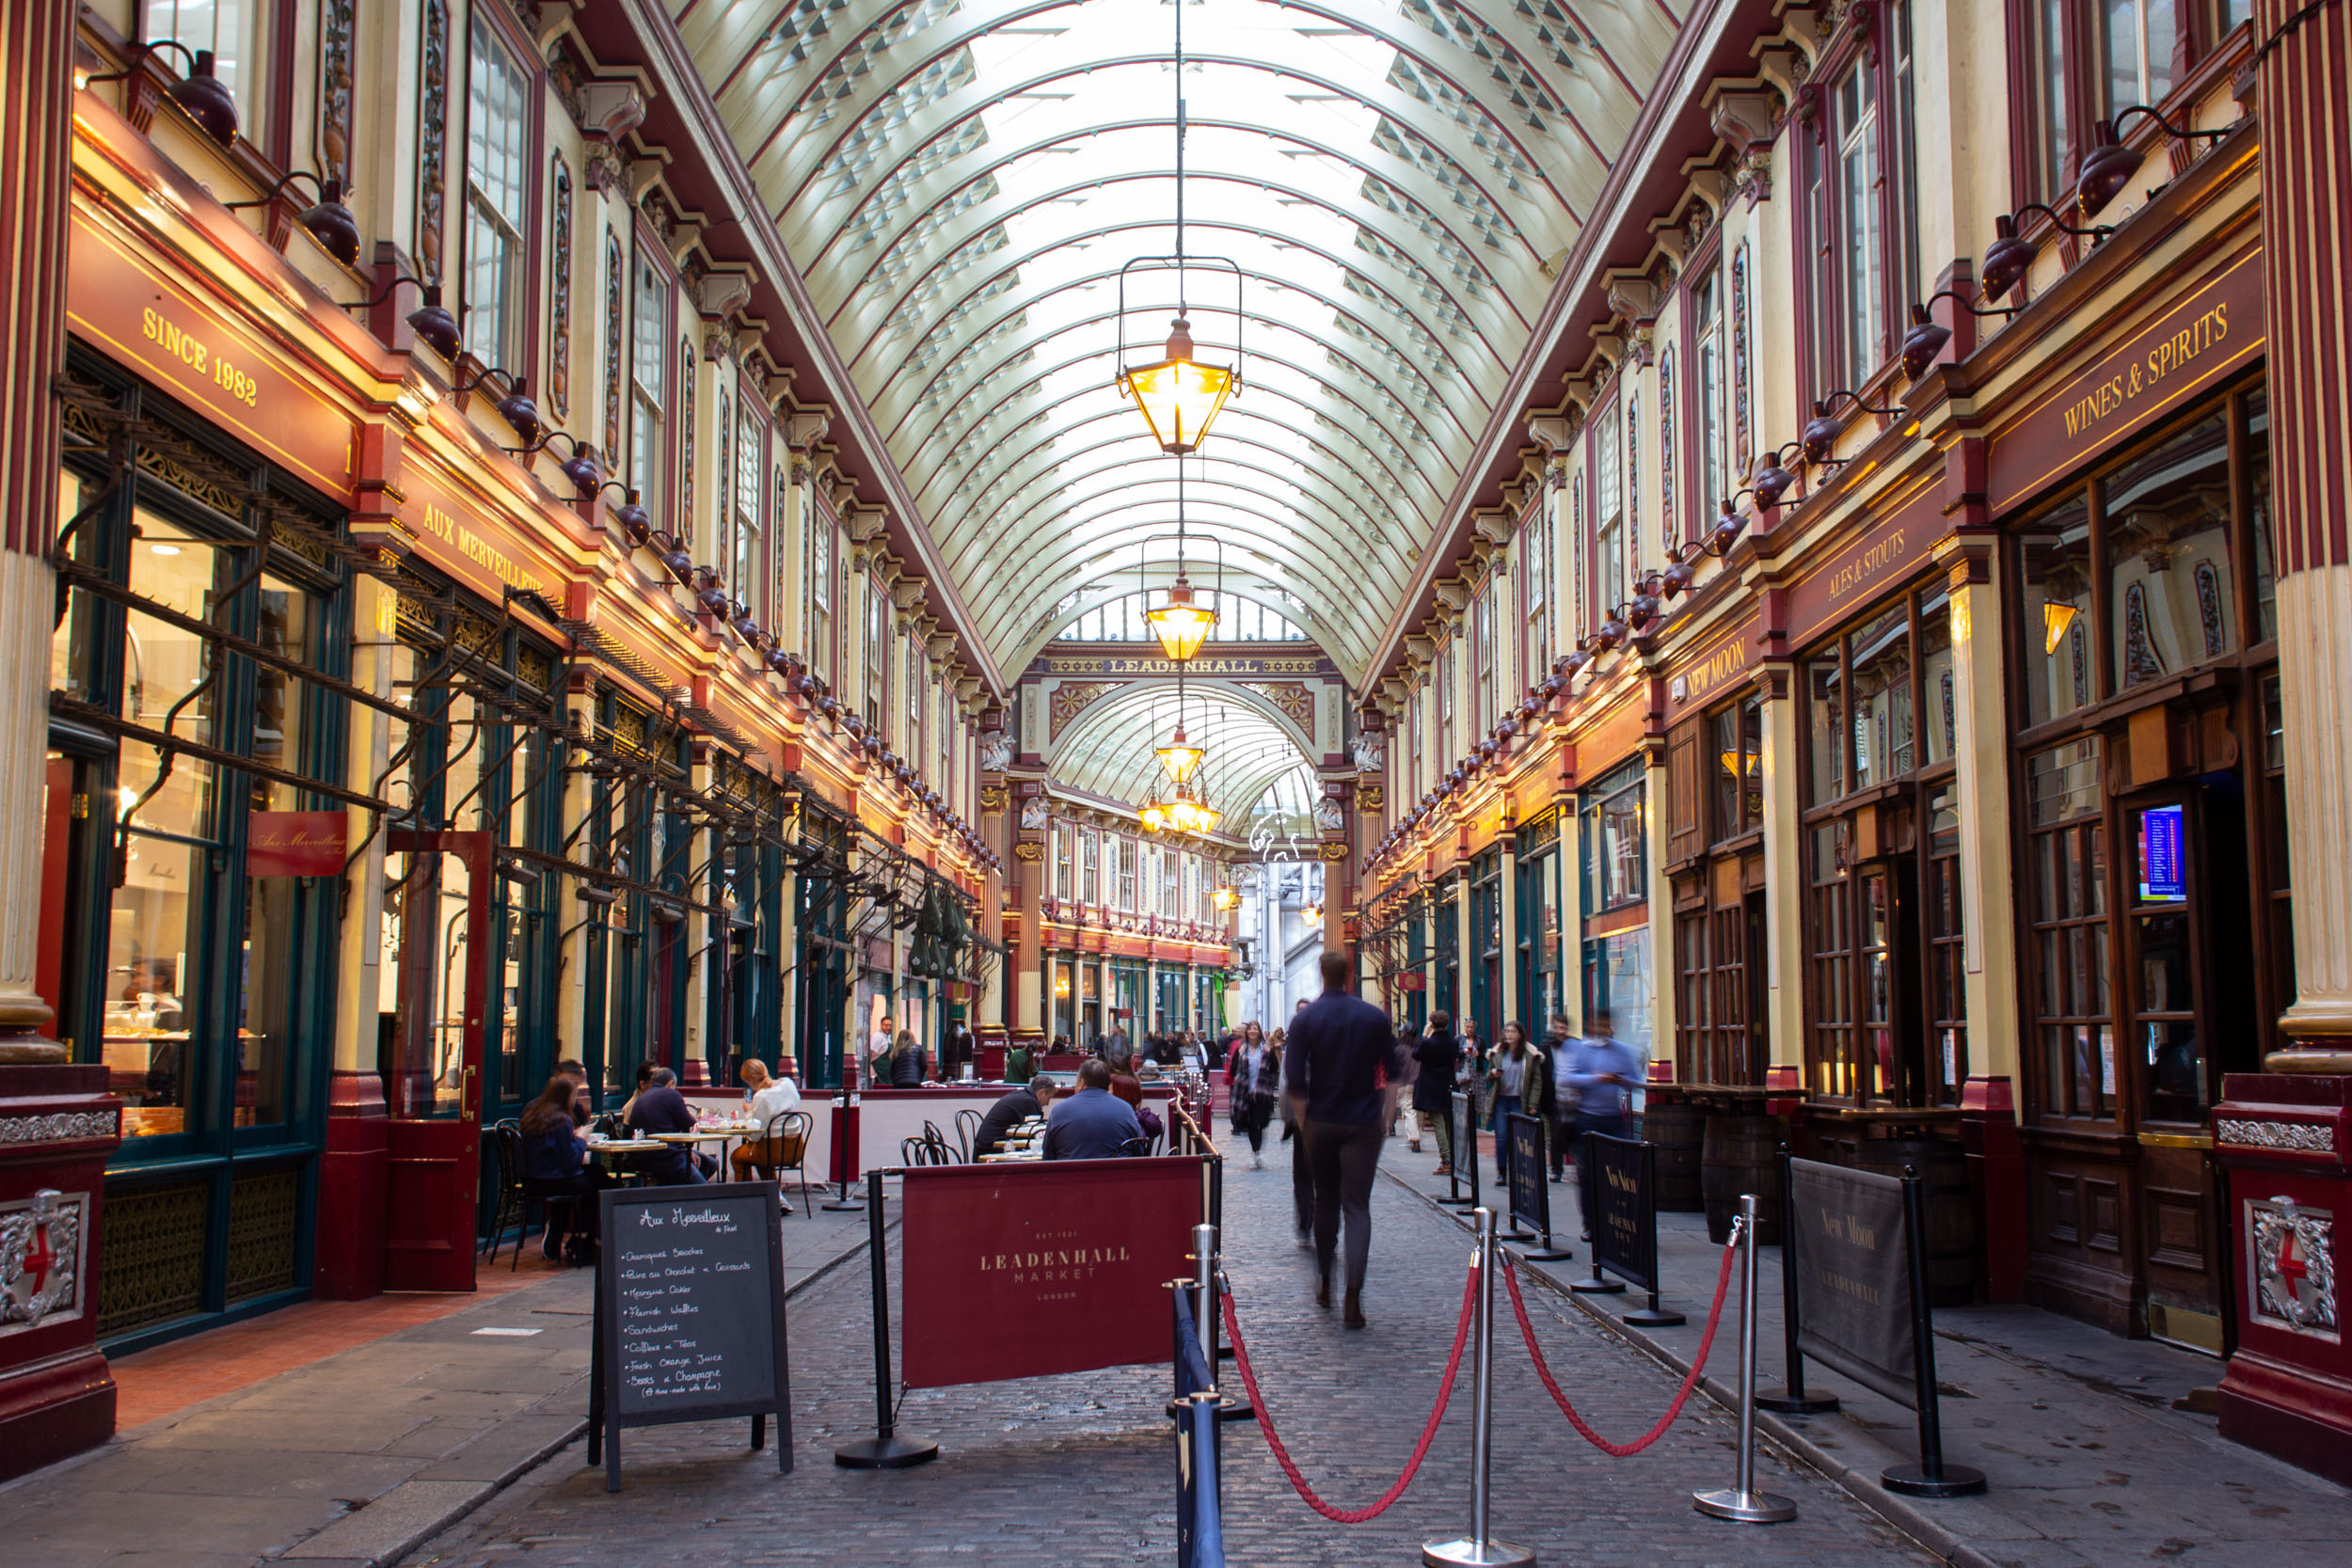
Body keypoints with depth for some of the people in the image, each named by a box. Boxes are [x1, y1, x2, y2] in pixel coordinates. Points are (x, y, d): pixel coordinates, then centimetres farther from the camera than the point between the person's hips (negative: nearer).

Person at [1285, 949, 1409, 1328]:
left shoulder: (1305, 1019, -4)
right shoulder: (1374, 1017, -2)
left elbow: (1294, 1080, -8)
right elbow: (1394, 1072, 1)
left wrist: (1303, 1117, 5)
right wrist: (1386, 1109, 13)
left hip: (1321, 1123, 1)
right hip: (1363, 1124, -1)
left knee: (1325, 1200, 17)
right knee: (1357, 1205, -2)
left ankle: (1324, 1284, 23)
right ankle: (1353, 1295, -15)